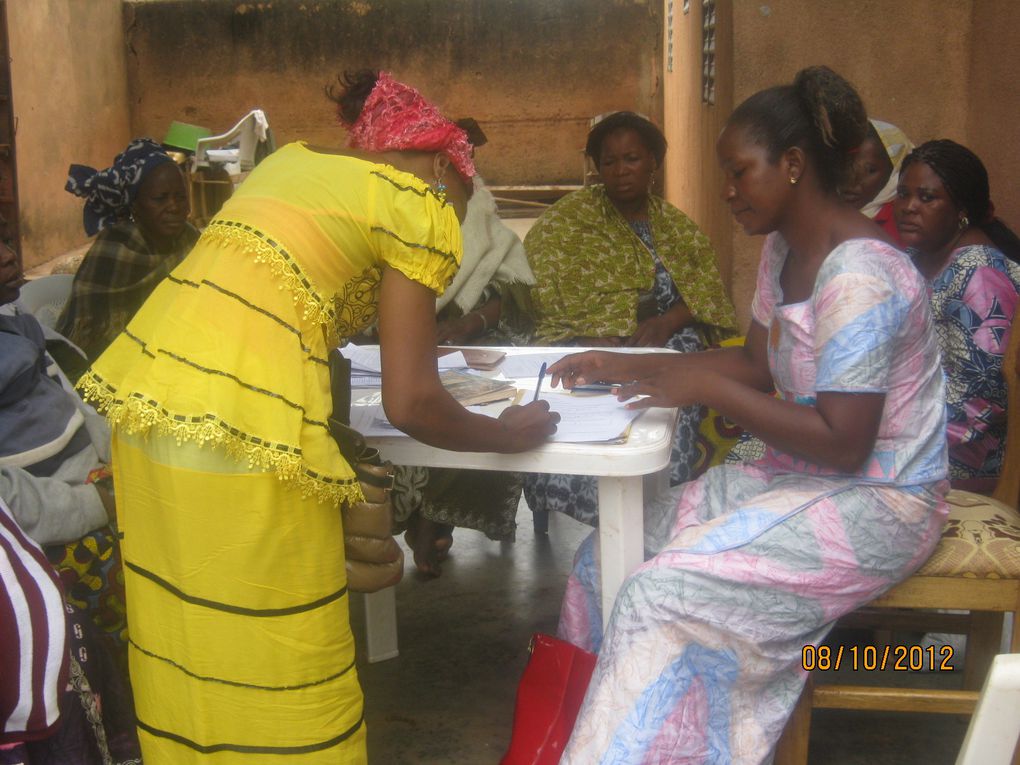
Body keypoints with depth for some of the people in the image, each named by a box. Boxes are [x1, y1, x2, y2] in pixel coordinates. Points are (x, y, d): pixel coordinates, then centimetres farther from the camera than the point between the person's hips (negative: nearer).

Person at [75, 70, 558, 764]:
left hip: (143, 391, 8)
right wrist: (510, 435, 11)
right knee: (281, 656, 7)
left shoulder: (294, 156, 20)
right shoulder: (419, 207, -1)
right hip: (243, 428, -8)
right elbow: (410, 404, -7)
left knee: (180, 641, 20)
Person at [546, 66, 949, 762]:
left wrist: (705, 385, -22)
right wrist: (627, 365, 7)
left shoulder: (857, 275, -24)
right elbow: (759, 365, 15)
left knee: (662, 595, -23)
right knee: (611, 554, -1)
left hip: (874, 500, -9)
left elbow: (842, 443, -26)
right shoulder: (784, 249, 6)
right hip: (798, 478, 9)